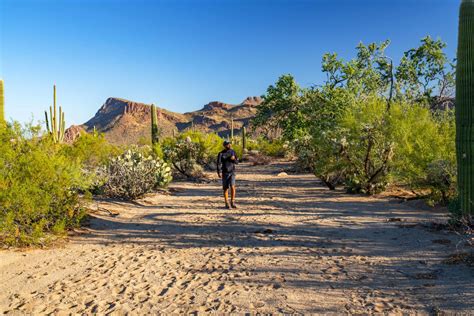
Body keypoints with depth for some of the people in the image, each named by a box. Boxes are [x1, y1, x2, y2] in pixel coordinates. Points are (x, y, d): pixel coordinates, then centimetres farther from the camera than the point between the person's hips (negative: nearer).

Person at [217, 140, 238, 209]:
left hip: (232, 172, 2)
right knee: (226, 188, 4)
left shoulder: (232, 151, 3)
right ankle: (227, 204, 15)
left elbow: (237, 162, 8)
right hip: (225, 173, -1)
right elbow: (219, 164, -10)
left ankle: (232, 202, -1)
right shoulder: (221, 154, -6)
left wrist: (234, 159, -14)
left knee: (232, 187, -13)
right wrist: (219, 172, -23)